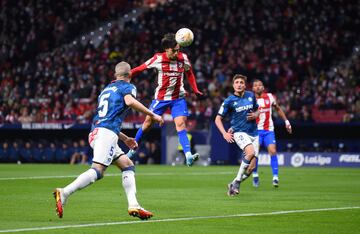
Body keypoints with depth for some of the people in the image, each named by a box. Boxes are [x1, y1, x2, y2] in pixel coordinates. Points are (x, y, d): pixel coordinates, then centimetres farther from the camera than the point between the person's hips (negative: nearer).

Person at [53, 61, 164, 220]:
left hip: (95, 133, 9)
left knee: (128, 165, 12)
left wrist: (124, 138, 40)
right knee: (97, 171, -19)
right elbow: (129, 101, -17)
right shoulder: (127, 87, 8)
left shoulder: (106, 89, 31)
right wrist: (152, 115, -9)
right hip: (107, 133, -9)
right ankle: (64, 192, -31)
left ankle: (133, 205, 2)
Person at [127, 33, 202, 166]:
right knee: (148, 122, 8)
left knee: (181, 124, -15)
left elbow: (189, 73, 13)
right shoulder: (158, 59, -13)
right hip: (161, 97, 0)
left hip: (178, 98, 1)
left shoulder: (183, 58, -6)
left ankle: (188, 156, -25)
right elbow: (140, 68, -5)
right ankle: (133, 148, 28)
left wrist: (195, 90, 6)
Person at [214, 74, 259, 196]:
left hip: (253, 133, 5)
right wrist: (224, 133, -14)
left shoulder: (251, 95, 6)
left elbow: (257, 111, 22)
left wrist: (255, 115, -3)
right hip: (239, 132, -5)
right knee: (250, 152, -33)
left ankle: (234, 185, 16)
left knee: (251, 167, -3)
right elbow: (218, 119, 0)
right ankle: (237, 181, -19)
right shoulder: (229, 101, -5)